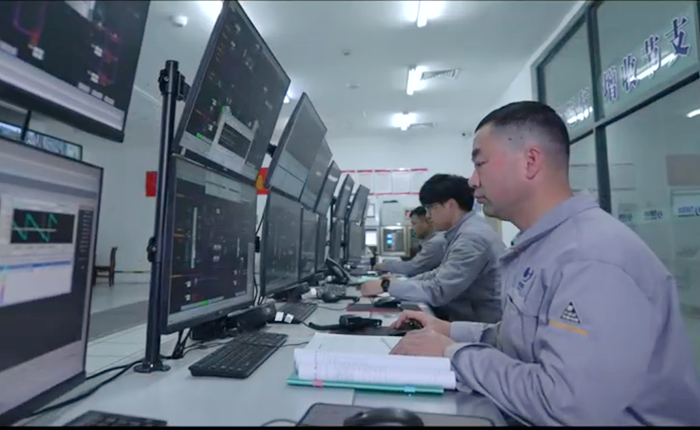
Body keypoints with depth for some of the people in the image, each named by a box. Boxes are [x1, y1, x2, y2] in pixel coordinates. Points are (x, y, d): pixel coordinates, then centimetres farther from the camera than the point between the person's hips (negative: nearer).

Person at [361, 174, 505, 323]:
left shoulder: (472, 236, -24)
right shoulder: (464, 231, 6)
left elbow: (437, 291, -26)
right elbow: (440, 275, 13)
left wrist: (387, 286, -17)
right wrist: (399, 282, 2)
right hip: (466, 317, 8)